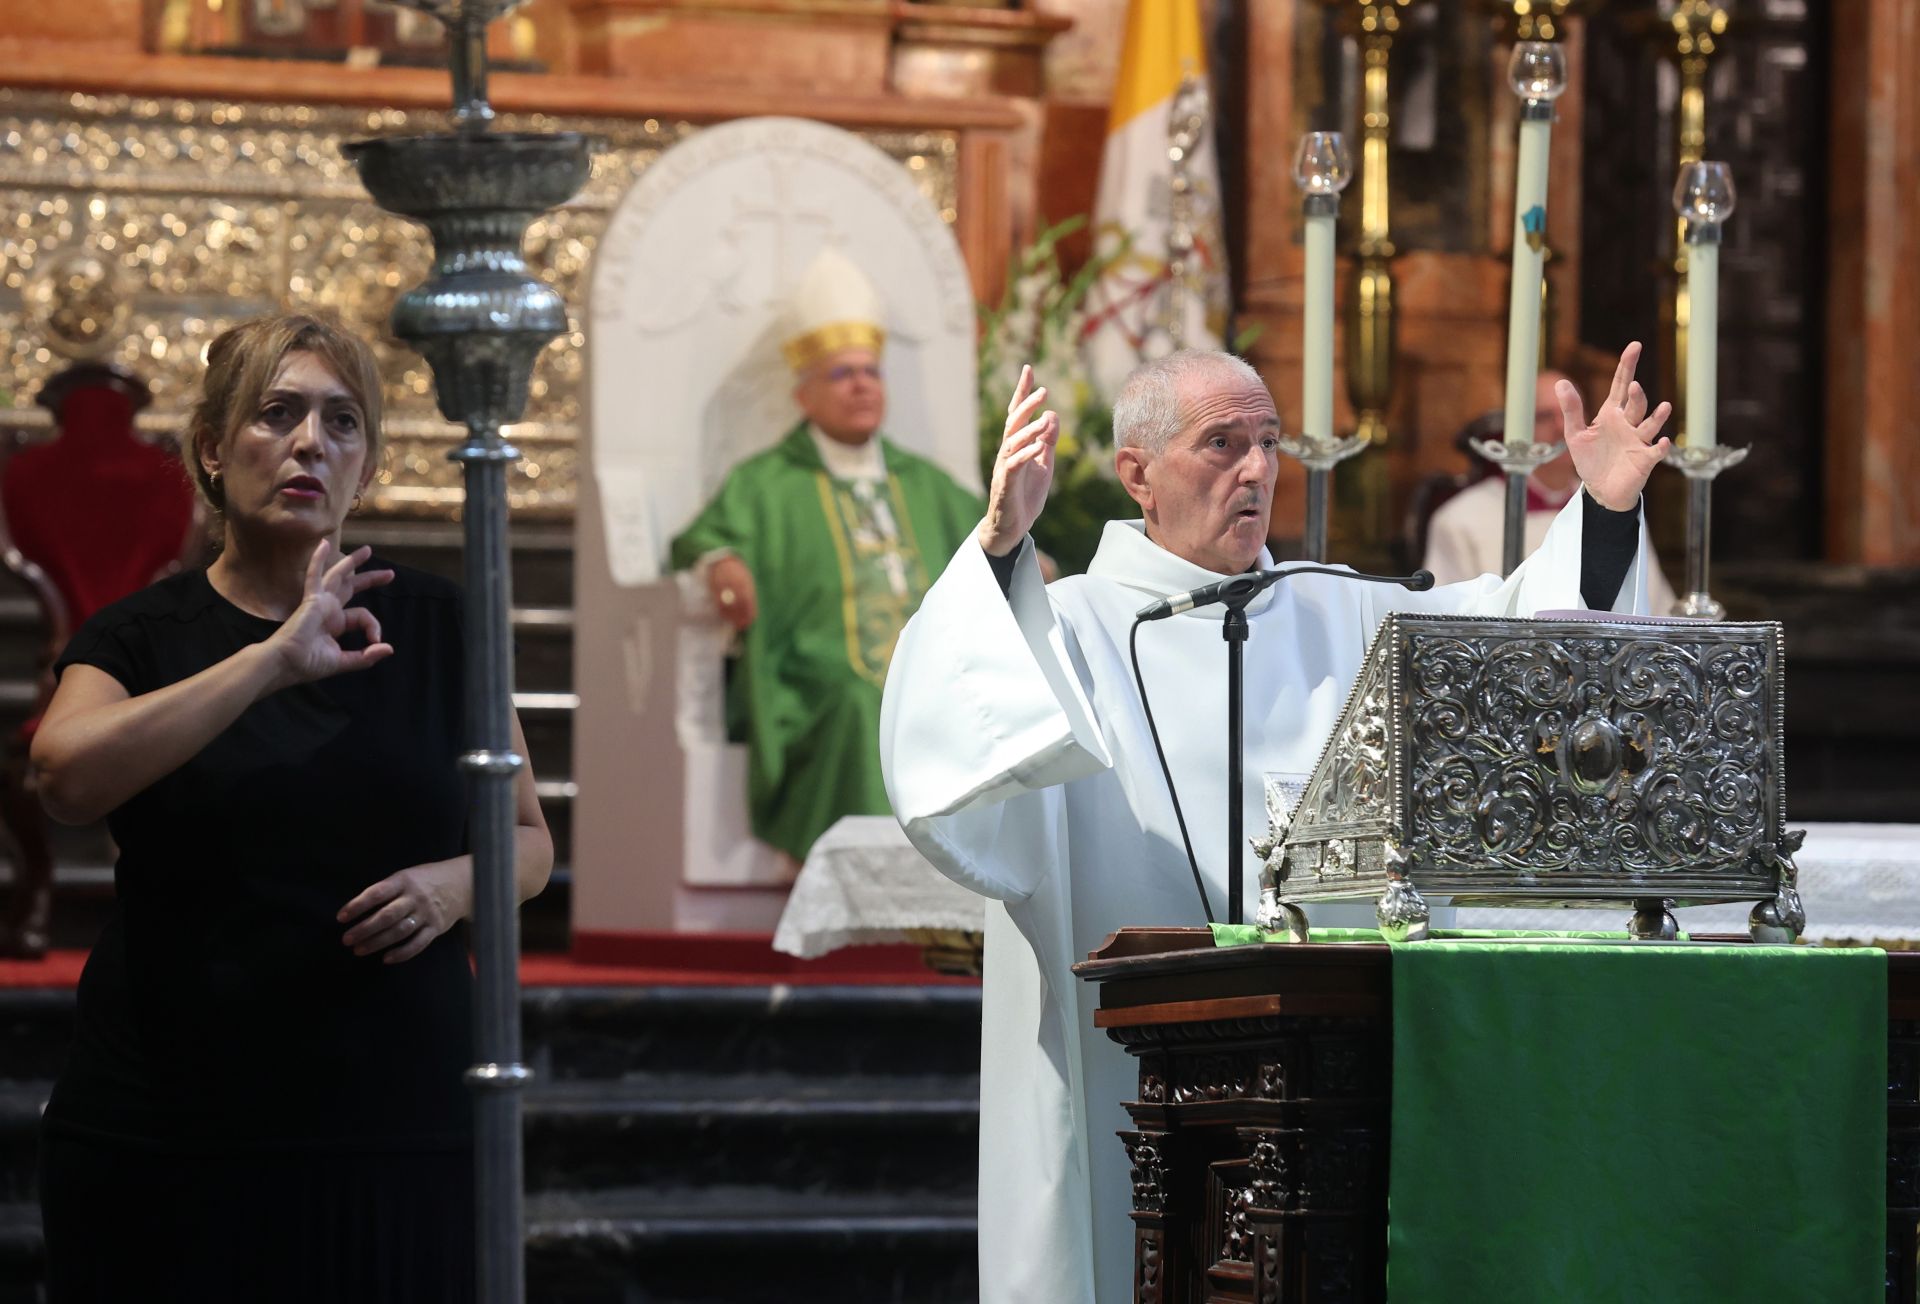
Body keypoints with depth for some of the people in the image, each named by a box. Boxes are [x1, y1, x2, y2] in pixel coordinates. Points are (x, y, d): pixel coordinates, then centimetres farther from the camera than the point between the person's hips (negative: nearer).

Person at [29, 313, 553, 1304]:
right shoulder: (140, 635, 2)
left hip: (399, 1132, 2)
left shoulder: (435, 626, 7)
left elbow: (528, 840, 14)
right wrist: (274, 662, -23)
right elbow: (66, 774, -20)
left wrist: (455, 884, -8)